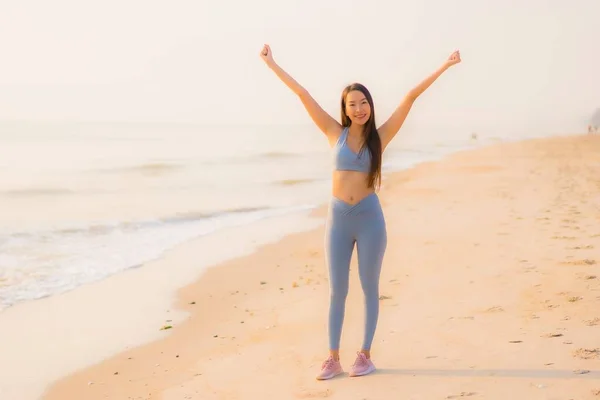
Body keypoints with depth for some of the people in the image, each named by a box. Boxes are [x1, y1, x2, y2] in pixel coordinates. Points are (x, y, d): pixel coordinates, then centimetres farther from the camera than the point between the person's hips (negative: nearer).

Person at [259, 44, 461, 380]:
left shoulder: (380, 137, 0)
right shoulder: (336, 134, 3)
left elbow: (411, 97, -1)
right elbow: (303, 95, 3)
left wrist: (444, 67, 0)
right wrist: (272, 64, 7)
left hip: (370, 218, -1)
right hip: (338, 219, 1)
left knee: (370, 288, 8)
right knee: (337, 290, 6)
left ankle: (366, 355, 18)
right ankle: (334, 359, 12)